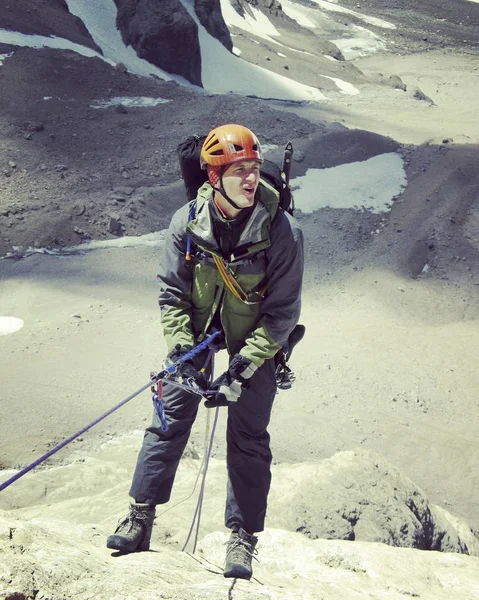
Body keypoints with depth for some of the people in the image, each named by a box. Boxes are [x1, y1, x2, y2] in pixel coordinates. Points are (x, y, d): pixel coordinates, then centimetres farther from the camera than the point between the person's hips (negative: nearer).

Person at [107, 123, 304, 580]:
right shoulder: (188, 222, -17)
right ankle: (141, 516, 11)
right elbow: (171, 292, -7)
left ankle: (242, 536, 10)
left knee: (248, 436, -1)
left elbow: (282, 312, -19)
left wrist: (241, 370, -23)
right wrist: (182, 352, -17)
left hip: (255, 337, -2)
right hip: (197, 329, 2)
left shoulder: (280, 231, -24)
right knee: (170, 417, 0)